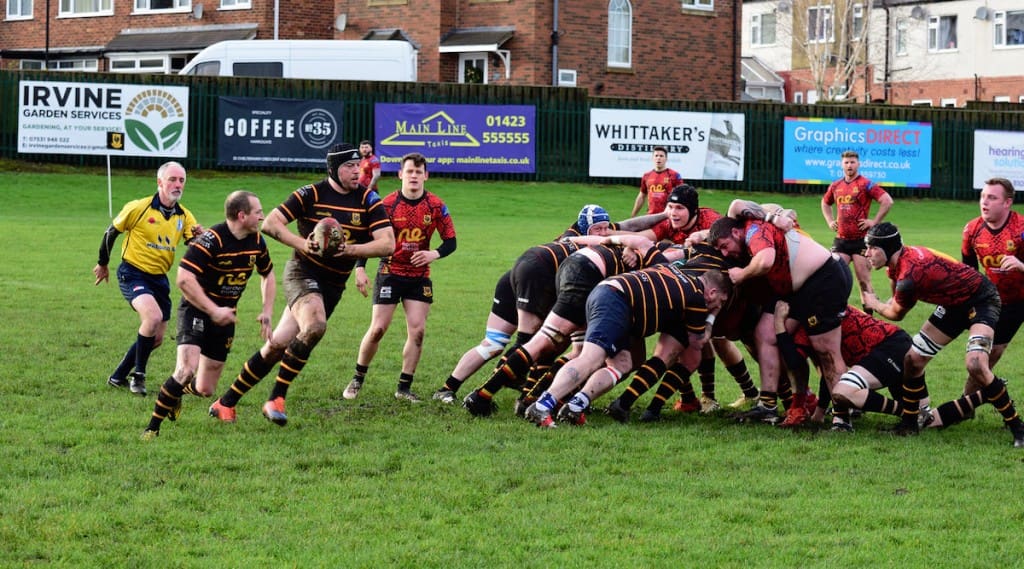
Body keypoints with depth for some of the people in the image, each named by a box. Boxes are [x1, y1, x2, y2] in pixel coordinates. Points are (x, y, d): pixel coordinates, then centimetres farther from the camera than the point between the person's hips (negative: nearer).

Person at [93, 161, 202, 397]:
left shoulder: (184, 216, 3)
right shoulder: (139, 208, -11)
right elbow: (111, 232, 1)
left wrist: (199, 236, -27)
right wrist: (103, 264, 10)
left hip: (159, 279, 6)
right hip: (133, 273, -6)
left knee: (156, 338, 11)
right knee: (153, 316, -30)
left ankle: (119, 377, 29)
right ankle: (138, 374, -13)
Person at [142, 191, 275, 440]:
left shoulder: (256, 242, 0)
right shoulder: (212, 240, -23)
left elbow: (267, 275, 19)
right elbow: (184, 278, -29)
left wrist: (267, 312, 6)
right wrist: (214, 311, -28)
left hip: (224, 317, 6)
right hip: (196, 310, -6)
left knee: (205, 390, 5)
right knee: (187, 368, -28)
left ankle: (177, 392, 42)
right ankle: (152, 427, -16)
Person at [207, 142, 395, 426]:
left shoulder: (368, 199, -1)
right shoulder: (311, 194, -8)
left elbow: (388, 243, -7)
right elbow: (270, 223, -7)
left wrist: (351, 249, -22)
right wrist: (302, 244, -20)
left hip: (333, 285, 4)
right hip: (303, 272, -4)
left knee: (278, 345, 2)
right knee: (315, 326, -32)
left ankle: (226, 402, 12)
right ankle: (276, 399, -21)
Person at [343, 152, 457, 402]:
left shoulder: (436, 206, -4)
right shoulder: (388, 203, -8)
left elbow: (450, 241, 0)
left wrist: (434, 254, -20)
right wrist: (360, 268, -14)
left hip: (420, 276, 2)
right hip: (390, 273, -2)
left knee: (418, 331, -5)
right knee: (378, 329, -5)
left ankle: (404, 388, 6)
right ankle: (357, 379, 13)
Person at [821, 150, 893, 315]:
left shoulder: (866, 184, -6)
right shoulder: (835, 186, 12)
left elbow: (887, 201, -13)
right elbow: (825, 203, 31)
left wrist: (875, 221, -14)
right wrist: (830, 221, 17)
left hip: (861, 239, -5)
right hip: (841, 240, 5)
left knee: (863, 280, -3)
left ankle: (868, 315, 2)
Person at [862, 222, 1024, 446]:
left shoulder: (909, 275, -31)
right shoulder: (900, 261, -3)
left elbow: (896, 314, -10)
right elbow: (897, 300, 17)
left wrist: (874, 304, 7)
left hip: (981, 300, -10)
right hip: (954, 305, 10)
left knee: (975, 364, -29)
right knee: (913, 358, 4)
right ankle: (910, 423, 20)